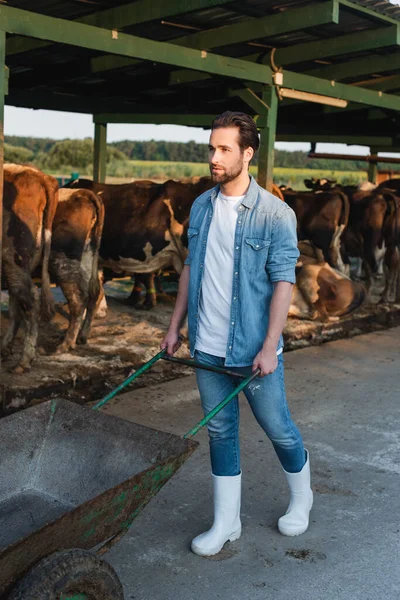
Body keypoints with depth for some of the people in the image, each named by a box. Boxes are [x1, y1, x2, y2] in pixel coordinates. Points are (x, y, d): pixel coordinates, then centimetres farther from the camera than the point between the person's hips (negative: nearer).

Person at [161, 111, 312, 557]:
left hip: (253, 349, -4)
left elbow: (283, 283, -13)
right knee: (220, 432, 13)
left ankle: (301, 498, 39)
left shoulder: (276, 214, -12)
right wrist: (175, 327, 10)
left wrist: (269, 347, -17)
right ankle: (226, 522, 27)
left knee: (278, 428, 11)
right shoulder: (201, 207, 4)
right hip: (207, 348, 5)